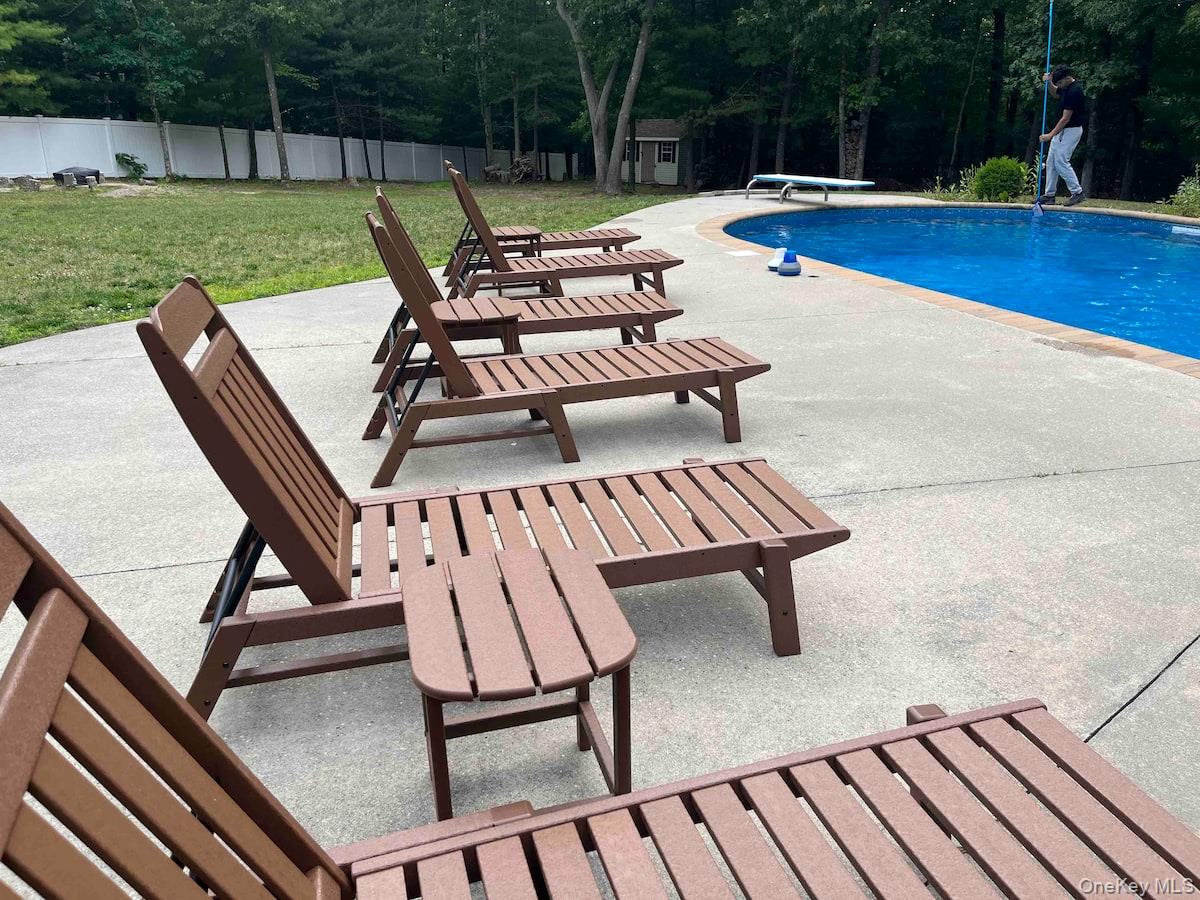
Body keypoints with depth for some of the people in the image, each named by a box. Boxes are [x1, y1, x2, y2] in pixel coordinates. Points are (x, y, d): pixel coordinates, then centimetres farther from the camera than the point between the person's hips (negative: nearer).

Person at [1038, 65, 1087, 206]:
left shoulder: (1074, 91, -22)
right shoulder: (1066, 88, 6)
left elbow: (1065, 119, -23)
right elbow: (1054, 93, 30)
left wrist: (1050, 135, -22)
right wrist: (1049, 82, 9)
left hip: (1071, 130, -10)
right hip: (1062, 130, 10)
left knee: (1061, 162, -14)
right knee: (1051, 162, 9)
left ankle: (1078, 193, -9)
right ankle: (1049, 195, 14)